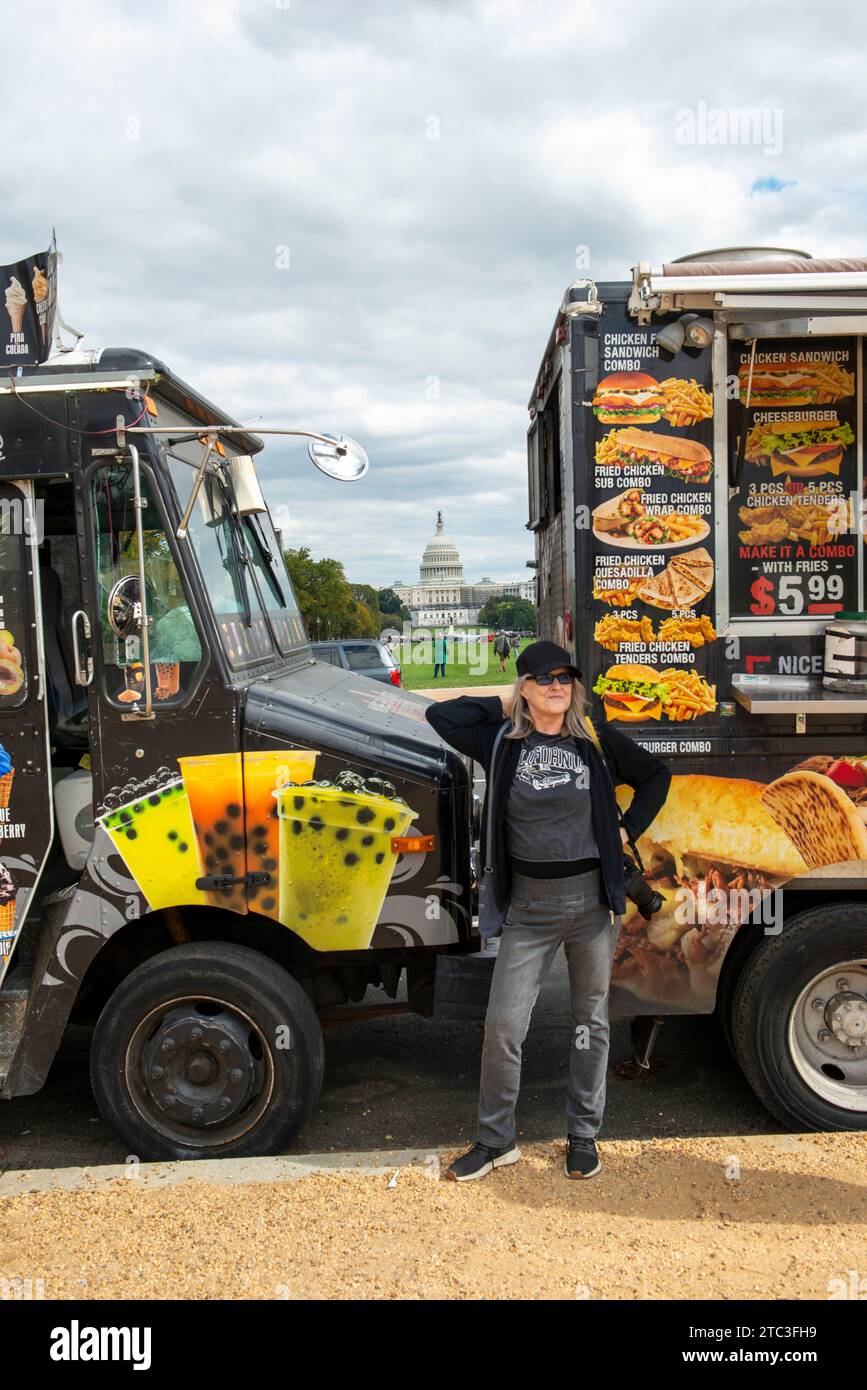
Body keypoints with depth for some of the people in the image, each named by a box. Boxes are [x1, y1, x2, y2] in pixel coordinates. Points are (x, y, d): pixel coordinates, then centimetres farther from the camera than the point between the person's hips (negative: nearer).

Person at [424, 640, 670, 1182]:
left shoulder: (597, 740, 1)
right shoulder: (503, 742, 0)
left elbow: (656, 775, 14)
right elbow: (441, 715, -4)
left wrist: (628, 831, 5)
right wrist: (502, 706, -1)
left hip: (594, 898, 1)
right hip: (530, 904, 0)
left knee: (591, 1019, 12)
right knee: (503, 1022, -1)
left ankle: (584, 1135, 29)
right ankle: (496, 1140, 18)